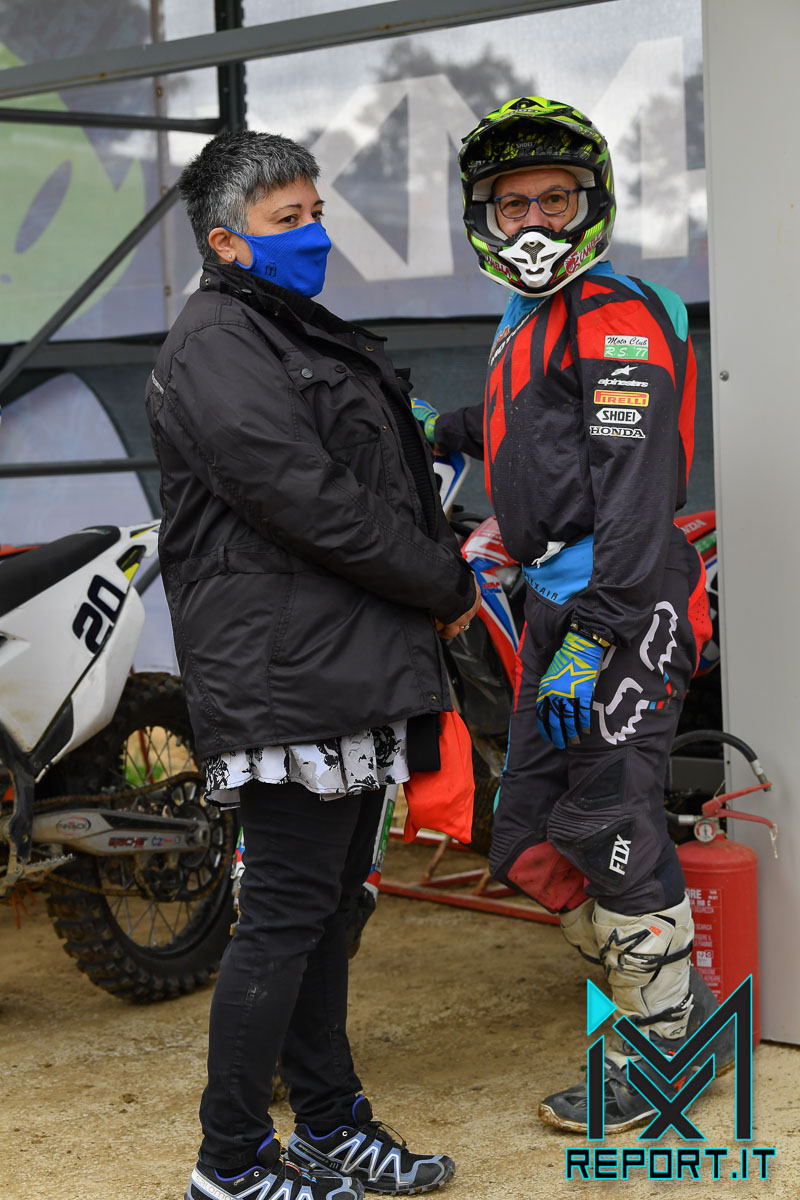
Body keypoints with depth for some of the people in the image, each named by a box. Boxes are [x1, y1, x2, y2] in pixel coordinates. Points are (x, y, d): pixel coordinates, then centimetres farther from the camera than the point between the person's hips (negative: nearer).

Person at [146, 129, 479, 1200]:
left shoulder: (315, 338, 22)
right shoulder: (216, 348, -11)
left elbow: (390, 479, 25)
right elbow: (310, 503, -19)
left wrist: (447, 559, 6)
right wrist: (446, 587, -10)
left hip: (354, 679, 10)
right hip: (287, 679, -10)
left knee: (327, 907, 15)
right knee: (288, 912, -6)